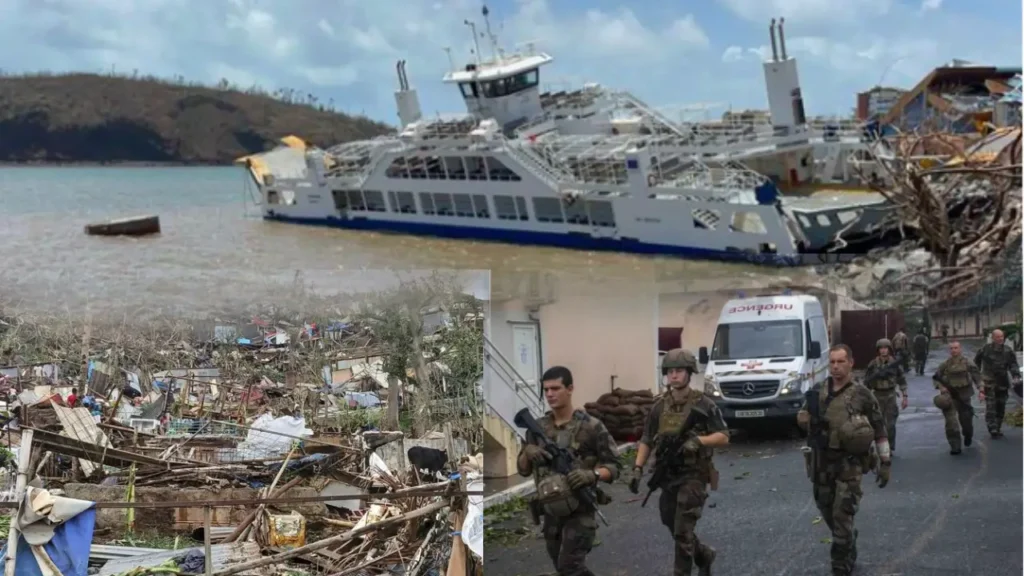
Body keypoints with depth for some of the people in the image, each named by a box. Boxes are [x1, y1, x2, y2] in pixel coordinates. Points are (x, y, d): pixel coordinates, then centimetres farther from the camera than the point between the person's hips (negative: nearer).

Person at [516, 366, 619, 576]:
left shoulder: (590, 426, -9)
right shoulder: (538, 427, 4)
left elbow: (614, 467, -6)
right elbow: (523, 469, 8)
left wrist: (592, 475, -26)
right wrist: (528, 453, -14)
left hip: (580, 510, -5)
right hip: (551, 511, 6)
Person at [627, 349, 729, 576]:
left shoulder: (704, 404, -8)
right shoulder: (659, 407, 5)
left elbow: (724, 437, -7)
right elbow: (647, 441, 9)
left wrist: (698, 440, -24)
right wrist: (638, 468, -4)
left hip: (693, 476, -5)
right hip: (668, 476, 5)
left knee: (683, 532, -9)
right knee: (673, 528, 16)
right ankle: (704, 556, 41)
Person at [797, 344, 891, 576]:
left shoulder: (862, 394, -6)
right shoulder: (817, 392, 3)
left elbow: (879, 429, -1)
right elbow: (802, 419, 14)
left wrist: (885, 462, -2)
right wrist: (811, 420, -10)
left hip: (850, 463, -4)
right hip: (821, 462, 4)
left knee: (842, 517, -8)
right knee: (827, 512, 16)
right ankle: (849, 543, 43)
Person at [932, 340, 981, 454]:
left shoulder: (967, 363, -4)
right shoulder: (945, 364, 0)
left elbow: (977, 376, -5)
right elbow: (935, 377, 8)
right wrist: (940, 386, -10)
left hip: (963, 396, 0)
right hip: (949, 395, 0)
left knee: (966, 419, 14)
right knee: (951, 422, -9)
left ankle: (968, 436, 47)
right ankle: (955, 446, -5)